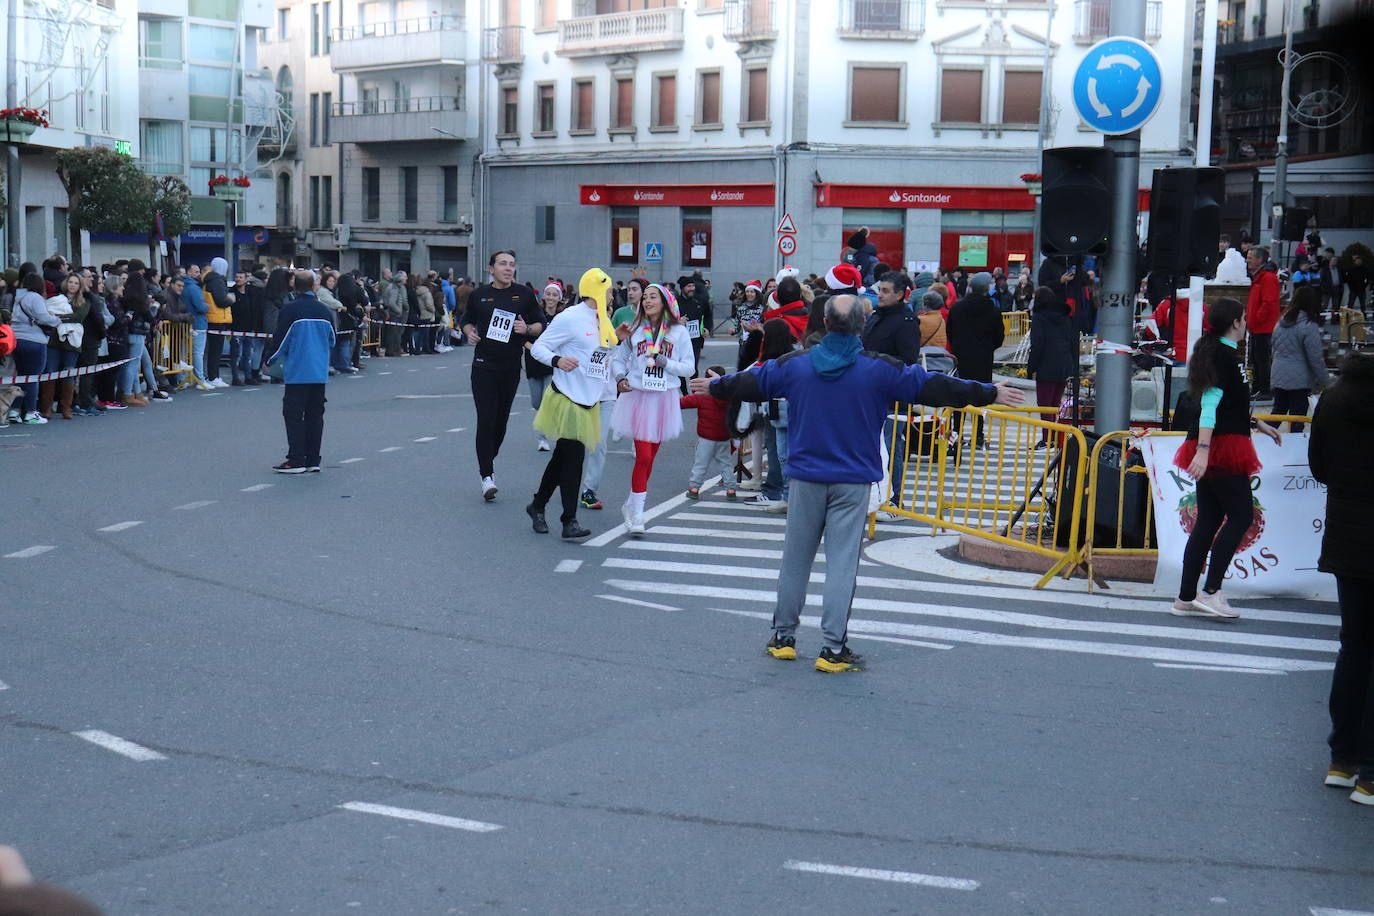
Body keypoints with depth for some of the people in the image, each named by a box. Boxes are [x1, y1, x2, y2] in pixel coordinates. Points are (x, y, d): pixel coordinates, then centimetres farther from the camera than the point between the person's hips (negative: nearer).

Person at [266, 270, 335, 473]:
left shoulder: (290, 310, -9)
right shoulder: (323, 310, 6)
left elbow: (280, 340, -6)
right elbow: (332, 340, 16)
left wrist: (270, 362, 9)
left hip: (296, 372, -5)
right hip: (320, 373, 5)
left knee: (294, 415, 0)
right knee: (315, 415, 9)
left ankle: (296, 460, -3)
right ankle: (313, 460, 10)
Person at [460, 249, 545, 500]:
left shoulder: (524, 294, 4)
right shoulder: (479, 294, 5)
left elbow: (541, 324, 8)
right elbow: (467, 320, 20)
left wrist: (527, 329, -12)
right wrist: (469, 332, -2)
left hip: (511, 367, 1)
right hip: (484, 365, -1)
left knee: (501, 420, 11)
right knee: (486, 420, -9)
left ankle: (490, 459, 34)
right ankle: (487, 475, -9)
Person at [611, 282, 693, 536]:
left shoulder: (679, 332, 3)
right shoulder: (635, 330, 4)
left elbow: (689, 367, 1)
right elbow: (618, 359, 10)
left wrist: (665, 362, -13)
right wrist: (620, 377, -8)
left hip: (664, 399, 1)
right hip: (637, 397, -1)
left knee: (649, 457, 9)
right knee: (643, 456, -10)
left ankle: (632, 505, 26)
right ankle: (636, 514, -5)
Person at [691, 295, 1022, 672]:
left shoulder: (795, 364, 1)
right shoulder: (879, 369, -6)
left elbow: (750, 381, 15)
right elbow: (933, 386, -1)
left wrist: (714, 386, 35)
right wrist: (989, 393, 8)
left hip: (806, 479, 2)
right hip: (853, 483, -2)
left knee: (795, 560, 12)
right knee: (842, 563, -1)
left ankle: (783, 637, 22)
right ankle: (833, 649, -1)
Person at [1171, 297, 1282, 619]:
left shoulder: (1211, 351, 18)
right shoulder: (1226, 356, -12)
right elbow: (1209, 404, -22)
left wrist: (1257, 424, 34)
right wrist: (1203, 449, -28)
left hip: (1210, 450, 10)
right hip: (1222, 447, -10)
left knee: (1208, 519, 10)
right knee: (1241, 516, -6)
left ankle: (1186, 598, 9)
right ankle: (1210, 592, -10)